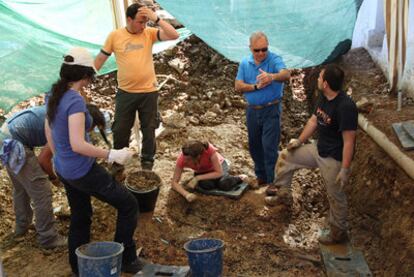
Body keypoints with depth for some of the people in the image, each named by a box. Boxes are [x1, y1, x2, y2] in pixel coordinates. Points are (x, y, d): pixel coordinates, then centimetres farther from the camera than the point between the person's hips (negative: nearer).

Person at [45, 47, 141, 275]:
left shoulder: (54, 94, 1)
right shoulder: (75, 100, -26)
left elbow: (49, 132, 13)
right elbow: (78, 145, -32)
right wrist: (112, 155, -24)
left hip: (63, 169, 9)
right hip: (83, 171, -9)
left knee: (80, 216, 24)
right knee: (128, 205, 6)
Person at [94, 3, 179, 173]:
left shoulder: (149, 33, -4)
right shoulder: (115, 36, -5)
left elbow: (174, 35, -16)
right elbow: (100, 58, 4)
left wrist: (155, 18, -23)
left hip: (148, 92, 0)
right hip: (125, 92, 0)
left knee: (148, 129, 13)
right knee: (120, 129, 12)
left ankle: (147, 161, 32)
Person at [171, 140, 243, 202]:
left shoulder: (210, 150, -39)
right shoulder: (182, 159, -32)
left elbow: (219, 173, -30)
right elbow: (174, 183, -27)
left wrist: (197, 178, -37)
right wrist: (186, 194, -46)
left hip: (219, 165, -2)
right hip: (202, 171, 2)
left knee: (224, 184, -31)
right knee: (206, 184, -31)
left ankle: (239, 178, 2)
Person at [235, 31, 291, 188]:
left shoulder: (274, 60, -14)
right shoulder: (245, 63, 2)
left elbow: (286, 74, -35)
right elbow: (238, 86, -2)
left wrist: (271, 77, -56)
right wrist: (256, 86, -17)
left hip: (271, 110, -5)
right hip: (252, 110, 5)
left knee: (269, 147, -8)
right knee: (254, 146, 16)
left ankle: (273, 182, 3)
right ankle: (261, 176, 35)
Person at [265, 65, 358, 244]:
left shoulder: (345, 107, -29)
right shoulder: (324, 98, -2)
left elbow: (349, 141, -27)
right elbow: (314, 120, 14)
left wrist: (345, 169, -26)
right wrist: (299, 141, 12)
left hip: (334, 159, -9)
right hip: (318, 150, 9)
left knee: (335, 196, 8)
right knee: (285, 157, 14)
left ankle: (339, 233, 29)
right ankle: (283, 195, 30)